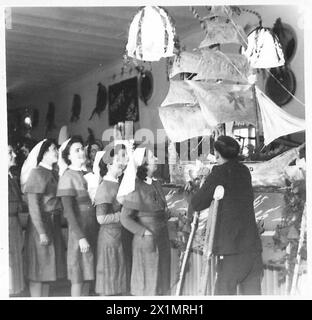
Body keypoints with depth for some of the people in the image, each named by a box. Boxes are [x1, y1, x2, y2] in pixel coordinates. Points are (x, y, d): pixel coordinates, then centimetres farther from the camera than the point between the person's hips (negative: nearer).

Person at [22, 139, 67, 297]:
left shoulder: (53, 174, 13)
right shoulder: (37, 173, -12)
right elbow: (33, 205, -17)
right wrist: (42, 232, -20)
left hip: (54, 224, 8)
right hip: (41, 224, -8)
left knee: (48, 266, 14)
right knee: (39, 269, -1)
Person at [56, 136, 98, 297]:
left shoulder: (85, 174, 10)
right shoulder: (67, 177, -10)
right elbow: (68, 211, -15)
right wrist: (81, 237, -19)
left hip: (92, 229, 7)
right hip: (79, 230, -7)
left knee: (88, 273, 12)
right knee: (78, 276, 0)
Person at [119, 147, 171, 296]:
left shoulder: (156, 183, 9)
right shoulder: (136, 187, -14)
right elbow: (125, 218, -16)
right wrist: (145, 232, -20)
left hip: (162, 240, 7)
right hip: (146, 242, -7)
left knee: (160, 280, 13)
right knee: (146, 284, 1)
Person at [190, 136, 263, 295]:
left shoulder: (220, 172, -6)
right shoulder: (245, 171, 13)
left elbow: (196, 204, -5)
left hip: (231, 248, -6)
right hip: (253, 245, 6)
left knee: (225, 291, 1)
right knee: (252, 291, 9)